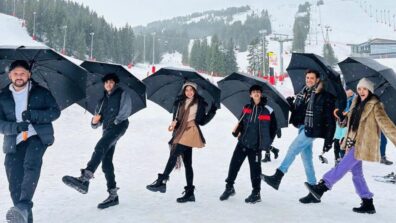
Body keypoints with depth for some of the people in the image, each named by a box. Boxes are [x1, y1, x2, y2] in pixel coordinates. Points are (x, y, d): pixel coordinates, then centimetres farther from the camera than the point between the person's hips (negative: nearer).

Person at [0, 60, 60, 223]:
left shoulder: (41, 92, 9)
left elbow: (55, 111, 2)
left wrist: (33, 115, -14)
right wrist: (16, 127, -15)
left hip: (37, 136, -2)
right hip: (14, 142, 3)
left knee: (32, 164, -31)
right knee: (15, 184, -1)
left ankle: (23, 207, -37)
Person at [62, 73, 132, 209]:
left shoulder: (122, 94, 13)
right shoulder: (102, 100, 28)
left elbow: (126, 111, -3)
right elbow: (95, 125, 25)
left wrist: (116, 121, -8)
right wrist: (95, 121, 4)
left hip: (118, 126, -7)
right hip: (107, 130, 7)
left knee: (100, 147, -30)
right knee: (106, 162, 0)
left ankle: (84, 179, -46)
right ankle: (113, 195, 5)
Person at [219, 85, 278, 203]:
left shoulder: (268, 111, -3)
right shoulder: (246, 108, 7)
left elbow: (274, 128, 3)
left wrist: (267, 142, -1)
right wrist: (238, 131, 1)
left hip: (256, 145, -3)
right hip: (242, 142, 3)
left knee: (255, 169, 4)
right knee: (234, 164, 4)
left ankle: (256, 193, 20)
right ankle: (229, 187, 22)